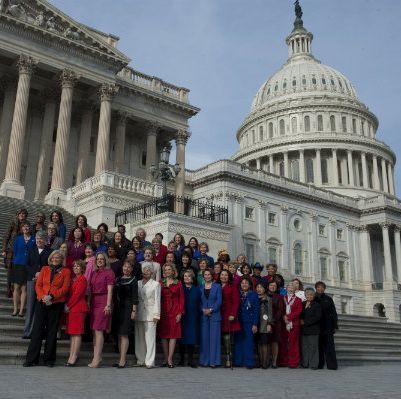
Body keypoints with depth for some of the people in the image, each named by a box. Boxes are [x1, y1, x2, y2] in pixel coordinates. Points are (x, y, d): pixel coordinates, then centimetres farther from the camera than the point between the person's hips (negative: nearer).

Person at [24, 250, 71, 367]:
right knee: (37, 330, -1)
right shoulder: (44, 269, 14)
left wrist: (51, 296, -14)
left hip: (56, 304, -1)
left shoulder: (66, 271, 6)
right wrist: (43, 297, -11)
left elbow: (65, 288, -3)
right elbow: (38, 285, 7)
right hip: (41, 303, 2)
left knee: (52, 331, 3)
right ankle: (32, 359, 5)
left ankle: (49, 359, 11)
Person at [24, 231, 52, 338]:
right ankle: (27, 331, 3)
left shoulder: (50, 252, 4)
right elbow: (27, 265, 9)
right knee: (30, 306, 1)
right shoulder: (31, 251, 16)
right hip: (32, 280, 3)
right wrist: (35, 273, -7)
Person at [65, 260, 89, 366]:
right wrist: (66, 305, 2)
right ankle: (71, 356, 13)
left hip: (79, 308, -9)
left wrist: (68, 306, -8)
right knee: (72, 333, 9)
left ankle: (74, 358, -6)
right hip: (71, 308, 9)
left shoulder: (82, 279, -7)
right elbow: (69, 293, 17)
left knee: (77, 333, -7)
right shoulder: (73, 279, 19)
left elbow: (77, 294, -12)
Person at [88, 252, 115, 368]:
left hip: (103, 302, -7)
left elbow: (110, 290, -8)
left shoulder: (109, 272, -3)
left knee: (98, 330, -9)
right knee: (94, 331, 7)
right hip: (93, 302, 7)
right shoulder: (93, 273, 16)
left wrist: (108, 305, -14)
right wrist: (89, 302, 10)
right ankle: (96, 357, 12)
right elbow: (90, 289, 17)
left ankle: (97, 358, -5)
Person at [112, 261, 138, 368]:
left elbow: (135, 297, -6)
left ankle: (122, 360, -9)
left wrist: (134, 310, -13)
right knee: (119, 335, 8)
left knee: (124, 335, -9)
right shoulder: (118, 279, 14)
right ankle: (122, 359, 14)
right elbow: (115, 295, 16)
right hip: (118, 308, 6)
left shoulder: (133, 280, -2)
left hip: (128, 308, -6)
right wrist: (113, 308, 12)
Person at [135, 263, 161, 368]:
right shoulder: (138, 283, 13)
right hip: (139, 314, 4)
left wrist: (156, 315, -5)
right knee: (139, 338, 6)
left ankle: (149, 361, -3)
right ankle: (140, 360, 14)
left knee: (150, 338, -6)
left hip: (150, 315, -4)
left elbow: (157, 300, 1)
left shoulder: (156, 284, 4)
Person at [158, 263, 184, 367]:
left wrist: (180, 313, -5)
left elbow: (181, 299, 3)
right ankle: (166, 358, 10)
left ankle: (170, 359, -1)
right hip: (163, 311, 2)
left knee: (173, 335, -4)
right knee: (164, 335, 2)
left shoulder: (178, 283, 5)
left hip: (174, 311, -1)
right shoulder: (160, 283, 9)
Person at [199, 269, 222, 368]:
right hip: (203, 315, 2)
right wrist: (203, 310, -8)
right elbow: (199, 301, 8)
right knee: (204, 338, 3)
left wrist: (211, 310, -12)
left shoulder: (217, 286, 4)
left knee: (214, 338, -3)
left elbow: (219, 301, -2)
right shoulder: (201, 287, 11)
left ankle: (213, 361, 2)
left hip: (214, 315, -2)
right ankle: (205, 360, 10)